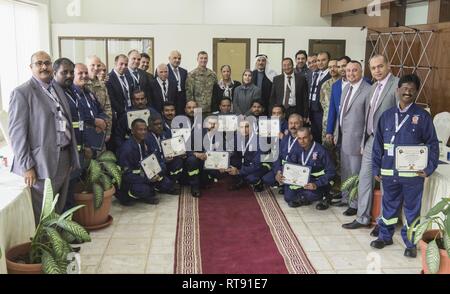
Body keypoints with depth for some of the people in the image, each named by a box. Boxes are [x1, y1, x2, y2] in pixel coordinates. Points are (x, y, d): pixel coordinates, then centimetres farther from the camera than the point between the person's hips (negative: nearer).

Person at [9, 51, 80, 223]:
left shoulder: (57, 88, 13)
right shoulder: (21, 93, -9)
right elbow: (17, 133, -12)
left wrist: (73, 154, 13)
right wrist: (26, 166, -15)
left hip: (65, 158, 7)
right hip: (42, 163, -7)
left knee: (59, 209, 17)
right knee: (41, 216, 4)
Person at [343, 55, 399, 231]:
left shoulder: (398, 84, -12)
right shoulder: (374, 87, 14)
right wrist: (364, 141, 14)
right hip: (370, 140, 8)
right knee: (364, 178, 10)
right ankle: (363, 218, 22)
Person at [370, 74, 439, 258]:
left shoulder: (423, 116, -4)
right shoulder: (387, 115, 4)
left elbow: (432, 144, -2)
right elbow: (378, 144, 7)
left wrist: (429, 168, -10)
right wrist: (376, 168, 5)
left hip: (413, 172, -2)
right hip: (389, 172, 3)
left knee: (412, 208, 9)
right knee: (389, 205, 16)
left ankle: (411, 243, 23)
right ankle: (385, 236, 32)